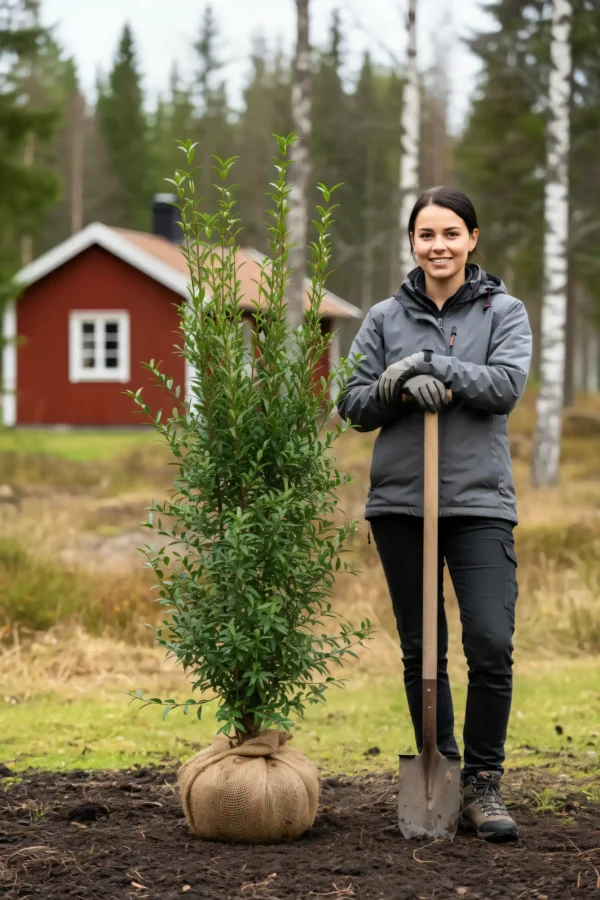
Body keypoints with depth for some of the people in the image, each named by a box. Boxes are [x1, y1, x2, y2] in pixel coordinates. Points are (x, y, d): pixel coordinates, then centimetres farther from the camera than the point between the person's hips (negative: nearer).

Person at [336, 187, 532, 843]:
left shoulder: (504, 312, 6)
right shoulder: (384, 318, 11)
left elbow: (506, 384, -10)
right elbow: (353, 405, 6)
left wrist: (430, 365, -15)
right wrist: (399, 387, -12)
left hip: (480, 501, -2)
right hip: (400, 502, 2)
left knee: (491, 643, -12)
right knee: (421, 649, 7)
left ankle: (482, 783, 0)